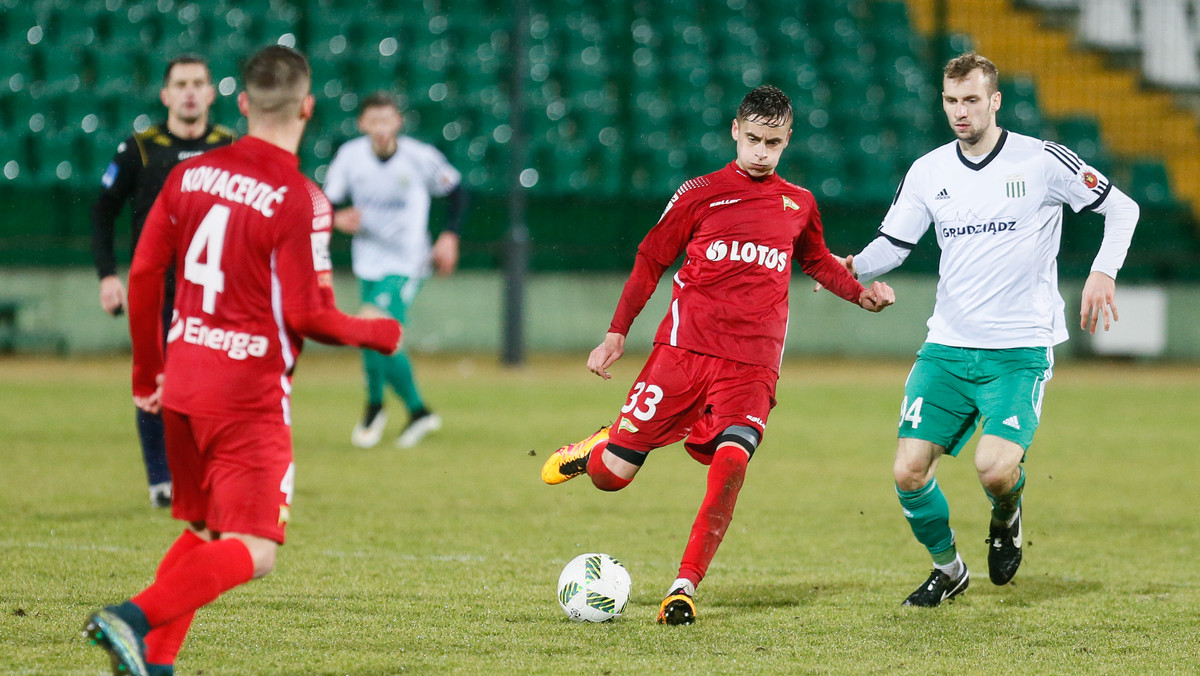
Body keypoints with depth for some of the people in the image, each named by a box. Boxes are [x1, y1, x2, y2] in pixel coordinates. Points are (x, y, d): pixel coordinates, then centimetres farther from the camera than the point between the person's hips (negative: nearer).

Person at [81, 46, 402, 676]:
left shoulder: (190, 173, 5)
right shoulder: (301, 202, -13)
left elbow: (143, 274, 8)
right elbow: (308, 317, -15)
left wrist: (147, 371, 20)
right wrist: (377, 334, 4)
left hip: (181, 382, 7)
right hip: (249, 395, -7)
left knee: (203, 531, 21)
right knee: (251, 551, -4)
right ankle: (135, 618, -23)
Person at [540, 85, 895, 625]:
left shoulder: (798, 204, 14)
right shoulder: (700, 194, 4)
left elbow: (817, 261, 32)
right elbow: (650, 260, 11)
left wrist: (860, 292, 15)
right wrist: (616, 333, 9)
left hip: (752, 365, 1)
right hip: (684, 347, -1)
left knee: (730, 463, -25)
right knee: (611, 477, -3)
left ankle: (684, 588, -17)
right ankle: (594, 450, 35)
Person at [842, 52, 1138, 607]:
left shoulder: (1042, 161, -4)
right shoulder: (927, 172, 7)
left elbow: (1122, 208, 3)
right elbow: (892, 244, 10)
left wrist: (1103, 273, -11)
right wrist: (852, 267, -10)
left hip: (1020, 351, -4)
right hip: (948, 348, 4)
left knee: (995, 469, -23)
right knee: (909, 472, -7)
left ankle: (1006, 519, 15)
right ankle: (947, 568, 20)